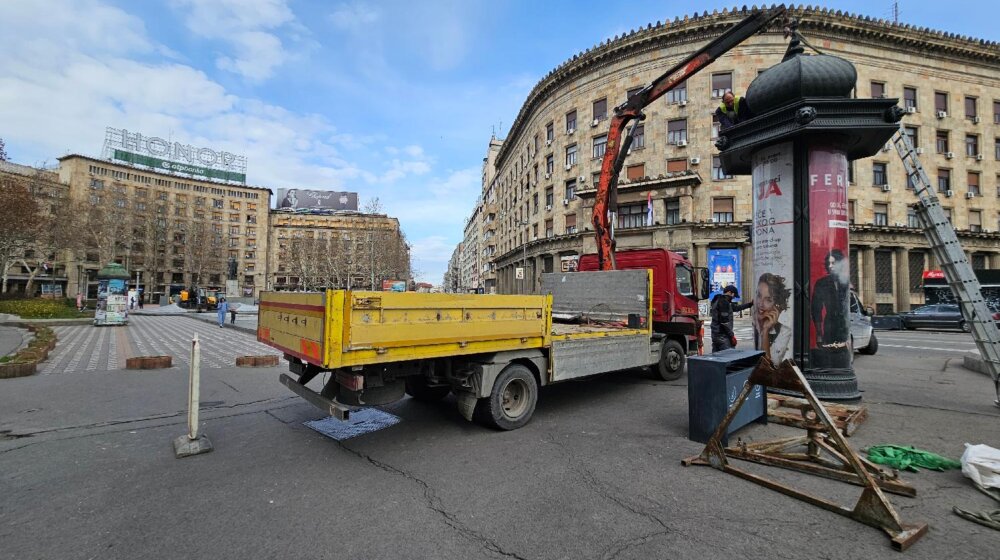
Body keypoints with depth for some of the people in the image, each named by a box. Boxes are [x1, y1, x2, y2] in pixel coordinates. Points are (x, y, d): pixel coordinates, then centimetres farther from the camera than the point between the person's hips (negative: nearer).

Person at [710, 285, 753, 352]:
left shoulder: (718, 300, 17)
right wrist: (732, 335, -14)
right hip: (723, 336, -10)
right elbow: (724, 322, -20)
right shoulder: (724, 302, -14)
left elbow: (735, 307, 31)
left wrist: (749, 304, 37)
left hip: (715, 335, 10)